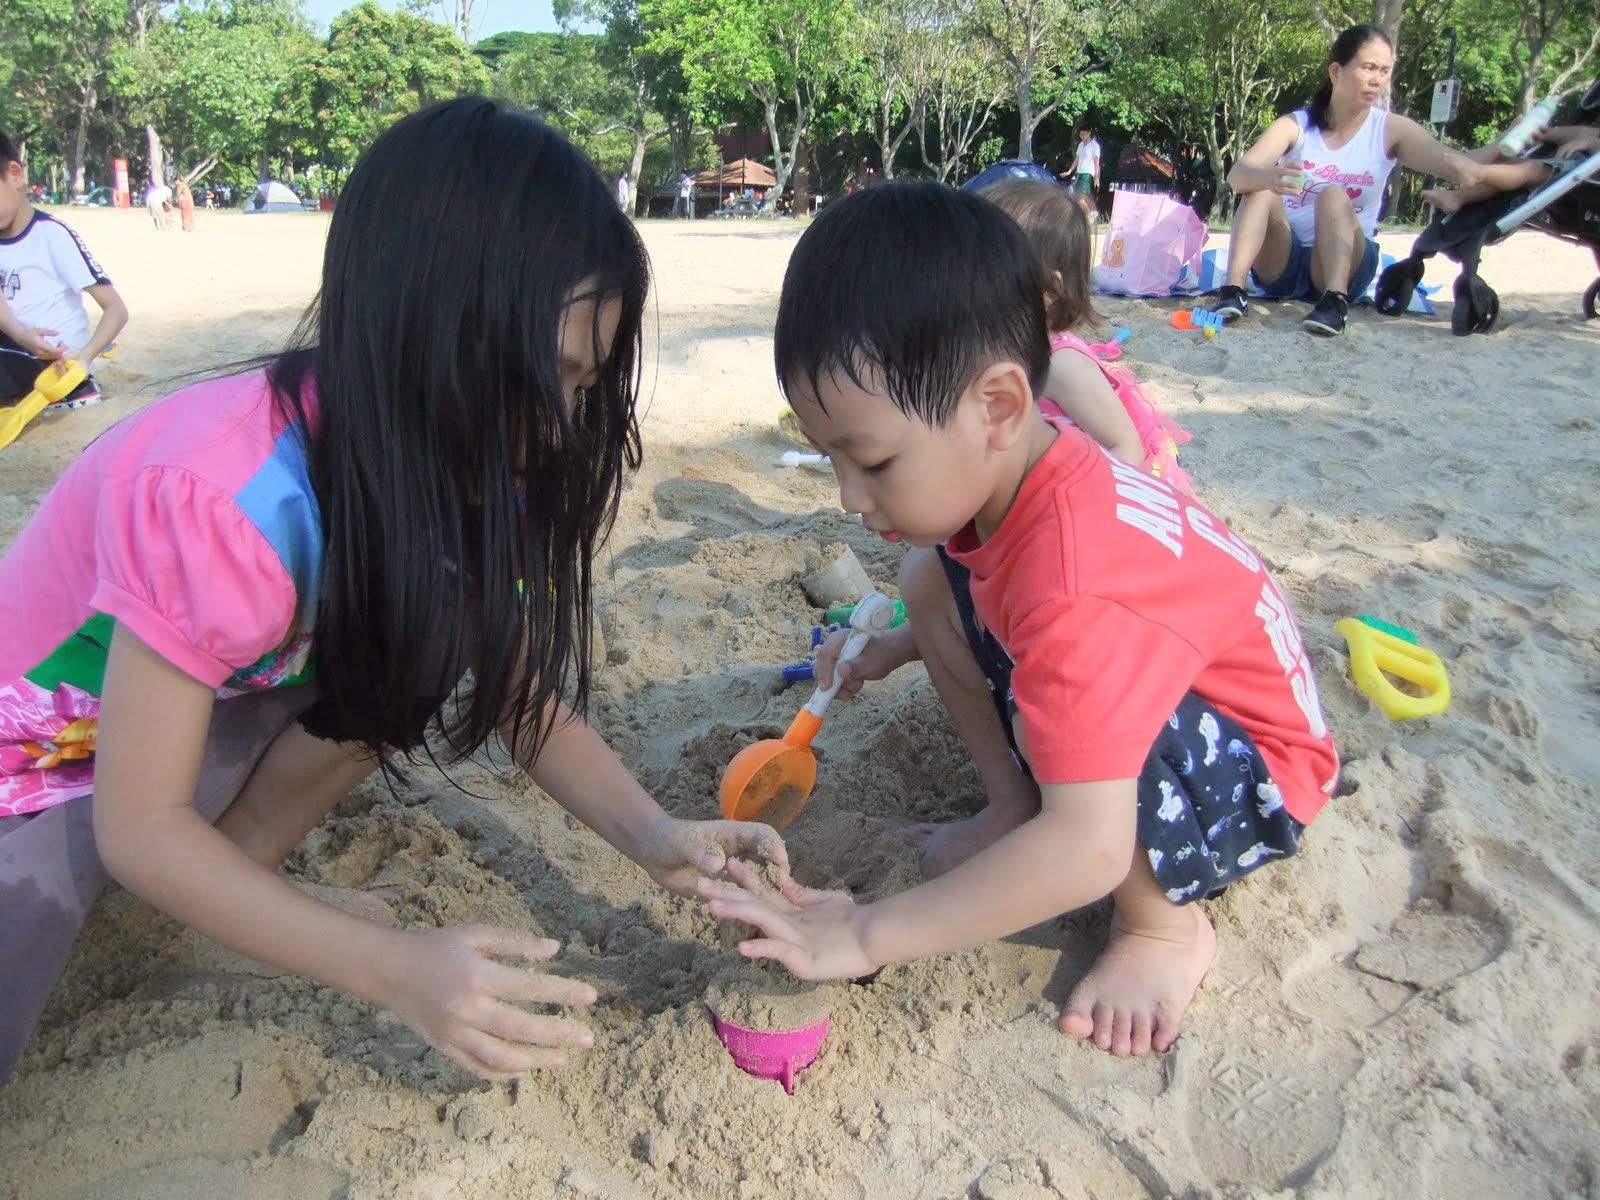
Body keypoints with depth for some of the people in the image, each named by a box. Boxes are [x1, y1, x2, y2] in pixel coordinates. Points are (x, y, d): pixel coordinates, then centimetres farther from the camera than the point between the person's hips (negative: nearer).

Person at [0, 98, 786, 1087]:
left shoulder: (442, 464, -15)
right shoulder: (221, 496, -36)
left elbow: (524, 696, -9)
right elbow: (139, 826, -28)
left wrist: (652, 834, -26)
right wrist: (395, 968, -38)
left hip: (224, 712, 5)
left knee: (438, 633, -20)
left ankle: (240, 859, -4)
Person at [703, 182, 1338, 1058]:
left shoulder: (1078, 589, -39)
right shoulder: (1012, 464, -12)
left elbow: (1090, 850, -43)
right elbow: (997, 600, 13)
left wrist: (864, 936, -38)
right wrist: (887, 648, 1)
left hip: (1251, 787, -8)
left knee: (1061, 688, -39)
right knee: (929, 576, -2)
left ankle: (1165, 924, -10)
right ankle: (1014, 806, 7)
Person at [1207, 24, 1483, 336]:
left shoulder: (1392, 129, -2)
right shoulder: (1294, 126, -3)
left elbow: (1441, 157, -20)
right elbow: (1237, 175, -20)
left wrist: (1462, 167, -45)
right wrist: (1269, 177, -43)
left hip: (1345, 263, 0)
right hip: (1281, 263, 1)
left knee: (1335, 196, -27)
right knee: (1261, 188, -22)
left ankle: (1336, 301, -44)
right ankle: (1234, 289, -36)